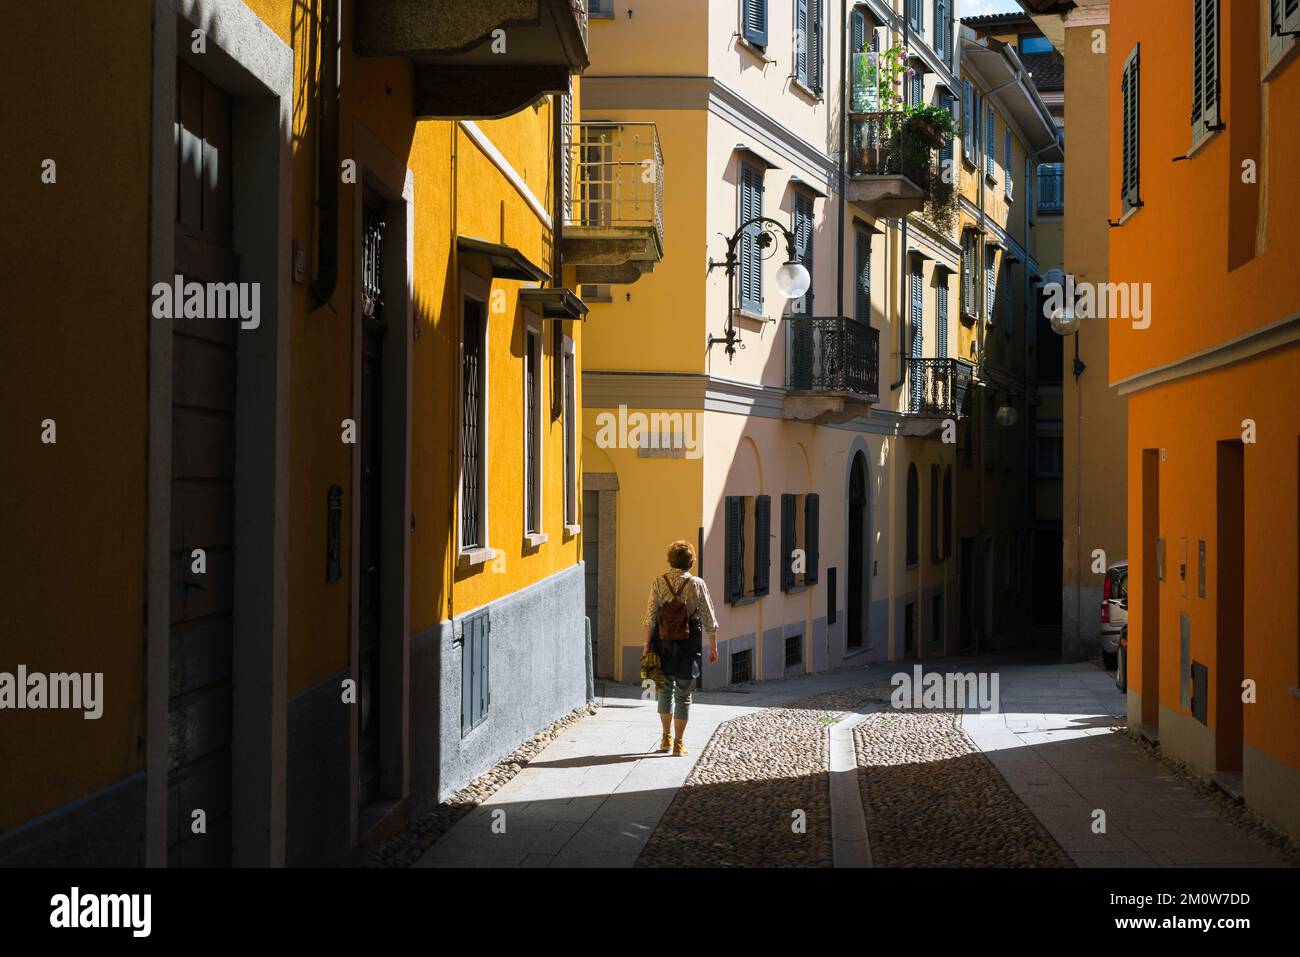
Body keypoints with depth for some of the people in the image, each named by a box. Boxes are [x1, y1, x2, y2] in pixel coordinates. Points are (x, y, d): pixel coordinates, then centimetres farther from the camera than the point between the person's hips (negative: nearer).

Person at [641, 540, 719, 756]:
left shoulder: (659, 582, -3)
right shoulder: (698, 584, -4)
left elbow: (650, 618, -6)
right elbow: (709, 619, 0)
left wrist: (647, 644, -1)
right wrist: (713, 646, 9)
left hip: (663, 642, 1)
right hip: (688, 644, -1)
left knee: (665, 689, 17)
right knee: (683, 695, 5)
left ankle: (666, 737, 21)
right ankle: (678, 743, 6)